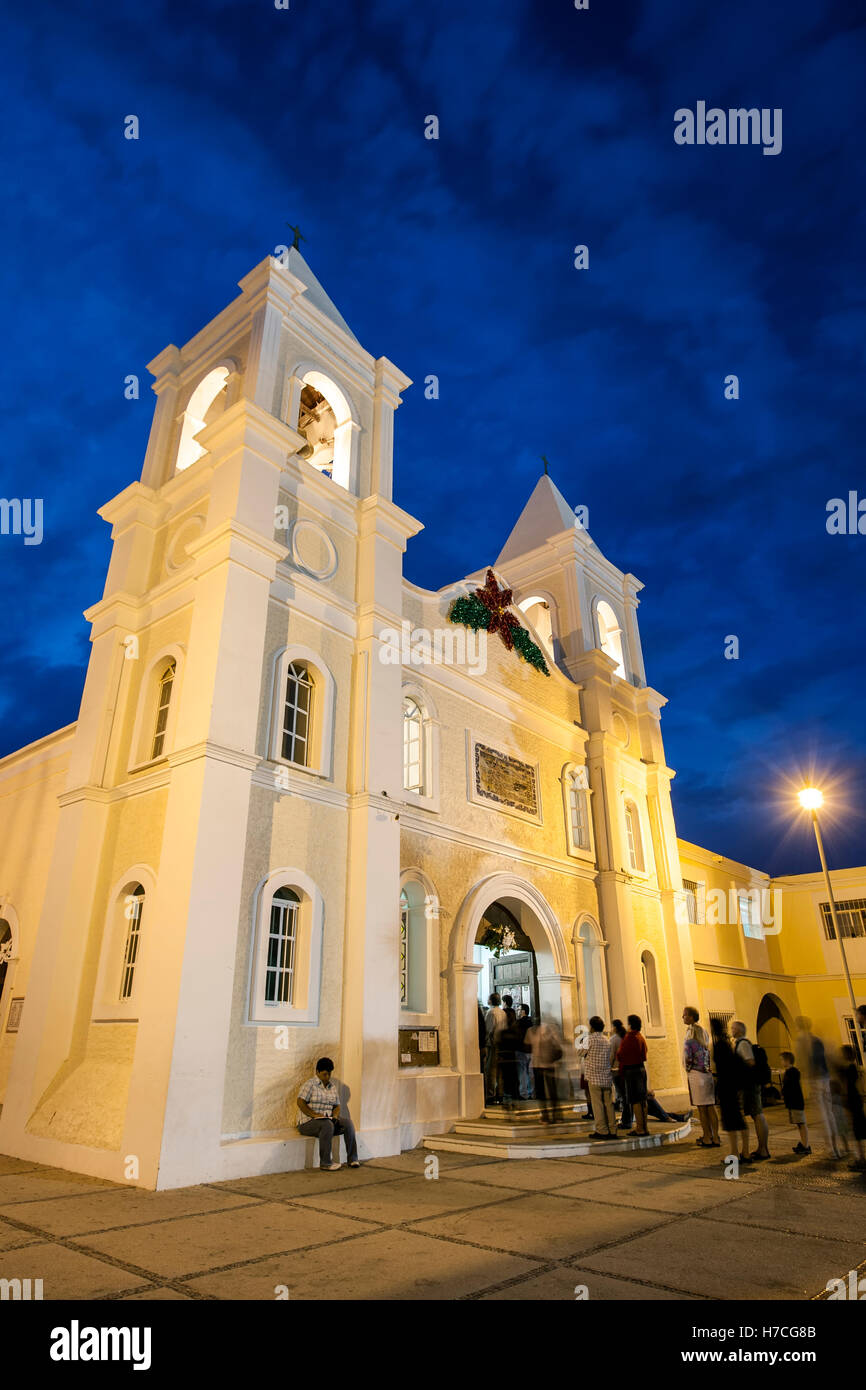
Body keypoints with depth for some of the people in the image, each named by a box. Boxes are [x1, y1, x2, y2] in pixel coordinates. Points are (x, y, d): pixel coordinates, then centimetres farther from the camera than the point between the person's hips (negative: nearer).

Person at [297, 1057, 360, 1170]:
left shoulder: (332, 1087, 15)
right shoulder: (310, 1084, -5)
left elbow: (337, 1105, 17)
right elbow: (300, 1102, -14)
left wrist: (335, 1115, -5)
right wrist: (315, 1115, -21)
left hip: (328, 1120, 6)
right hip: (308, 1122, -6)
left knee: (348, 1122, -16)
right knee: (327, 1125, -36)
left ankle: (352, 1159, -14)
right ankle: (325, 1163, -31)